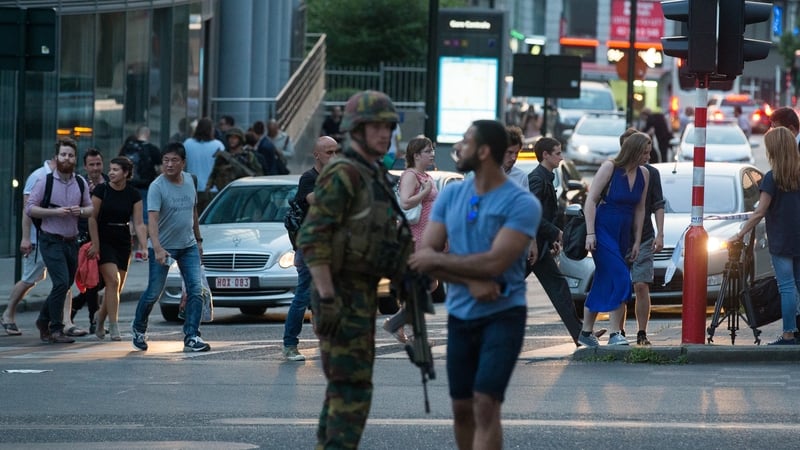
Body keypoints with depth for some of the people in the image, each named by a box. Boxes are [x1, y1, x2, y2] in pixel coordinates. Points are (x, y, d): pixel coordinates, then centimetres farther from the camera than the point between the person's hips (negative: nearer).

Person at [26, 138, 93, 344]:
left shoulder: (81, 183, 7)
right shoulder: (45, 182, -7)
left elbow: (90, 208, 13)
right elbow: (29, 208, -8)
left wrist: (80, 211, -10)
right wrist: (55, 212, -19)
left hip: (71, 241, 6)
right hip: (51, 241, -6)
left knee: (66, 285, 13)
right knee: (61, 283, -17)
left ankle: (44, 319, 34)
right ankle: (55, 330, -9)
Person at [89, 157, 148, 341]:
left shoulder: (133, 195, 1)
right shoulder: (101, 190, -6)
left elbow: (139, 224, -1)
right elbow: (92, 218, -6)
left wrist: (144, 247, -10)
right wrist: (95, 244, -11)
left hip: (122, 243, 4)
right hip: (104, 241, -4)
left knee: (117, 288, 5)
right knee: (113, 281, -16)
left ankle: (99, 324, 23)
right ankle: (114, 328, -16)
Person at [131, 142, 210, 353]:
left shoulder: (189, 180, 4)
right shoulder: (157, 187, -16)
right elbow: (152, 219, -27)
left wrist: (198, 239, 20)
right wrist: (158, 249, -39)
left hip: (188, 246, 5)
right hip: (163, 247, -5)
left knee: (195, 291, -7)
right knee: (154, 293, 4)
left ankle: (191, 337, -5)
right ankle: (139, 328, 28)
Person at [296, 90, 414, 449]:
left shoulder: (373, 178, 15)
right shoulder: (342, 176, -15)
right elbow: (312, 238, -21)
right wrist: (327, 298, -26)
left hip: (361, 295, 10)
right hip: (342, 296, -10)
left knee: (343, 387, 13)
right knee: (352, 389, -12)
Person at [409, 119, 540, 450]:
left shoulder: (522, 204, -12)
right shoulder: (451, 196, 6)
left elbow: (495, 262, -20)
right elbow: (425, 256, -1)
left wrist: (438, 259, -9)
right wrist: (471, 281, -17)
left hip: (503, 315, -6)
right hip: (460, 315, 6)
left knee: (485, 405, -15)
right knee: (462, 407, 11)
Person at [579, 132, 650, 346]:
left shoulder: (643, 174, 7)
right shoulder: (609, 168, -11)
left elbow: (639, 209, 14)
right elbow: (590, 201, -11)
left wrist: (637, 241, 12)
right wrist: (590, 233, -17)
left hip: (622, 234, 6)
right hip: (603, 230, -6)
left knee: (603, 283, 9)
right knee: (620, 278, -17)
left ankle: (586, 332, 17)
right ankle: (614, 333, -17)